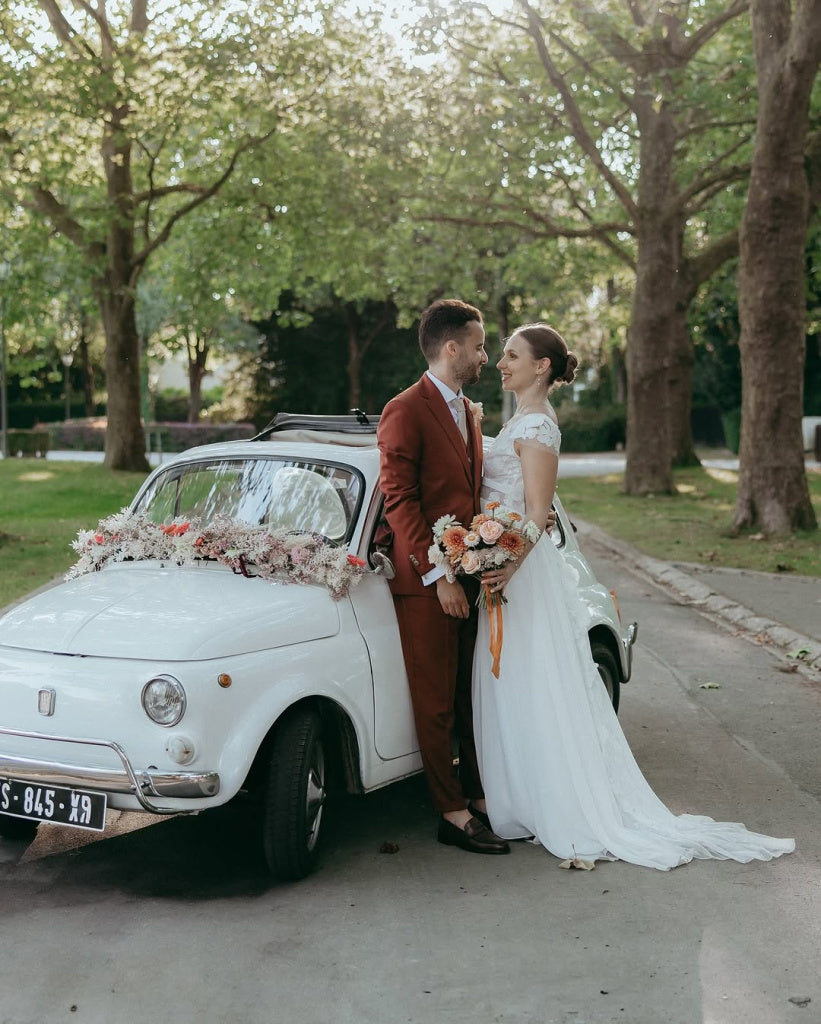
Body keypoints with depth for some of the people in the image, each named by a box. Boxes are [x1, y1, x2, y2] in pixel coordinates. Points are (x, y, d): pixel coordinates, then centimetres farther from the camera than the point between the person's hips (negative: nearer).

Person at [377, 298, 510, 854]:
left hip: (472, 577, 8)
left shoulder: (469, 412, 16)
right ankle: (453, 815, 9)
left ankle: (480, 794, 26)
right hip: (425, 583, -8)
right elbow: (399, 500, -16)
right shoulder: (405, 412, -11)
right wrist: (439, 575, -19)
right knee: (437, 703, 1)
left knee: (475, 696, 15)